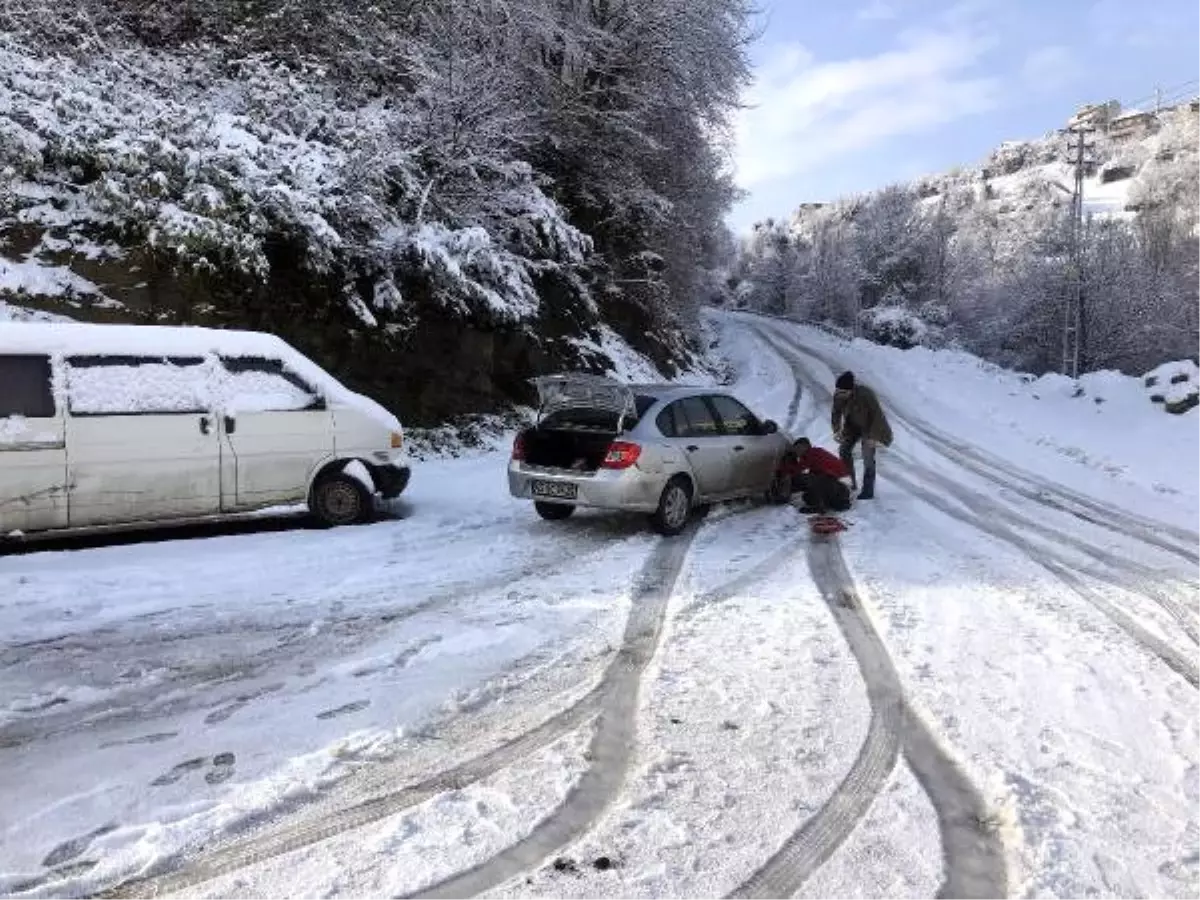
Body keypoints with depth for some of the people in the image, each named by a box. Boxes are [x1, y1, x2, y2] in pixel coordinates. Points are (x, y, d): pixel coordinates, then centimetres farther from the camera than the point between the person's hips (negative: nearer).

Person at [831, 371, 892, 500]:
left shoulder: (865, 394, -36)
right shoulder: (838, 396, -20)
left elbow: (877, 415, -26)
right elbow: (836, 413, -1)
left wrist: (873, 436, -27)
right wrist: (837, 430, -13)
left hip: (869, 426, -6)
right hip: (853, 425, 6)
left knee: (867, 457, -13)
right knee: (843, 450, 2)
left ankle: (868, 491, -8)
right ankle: (852, 483, 17)